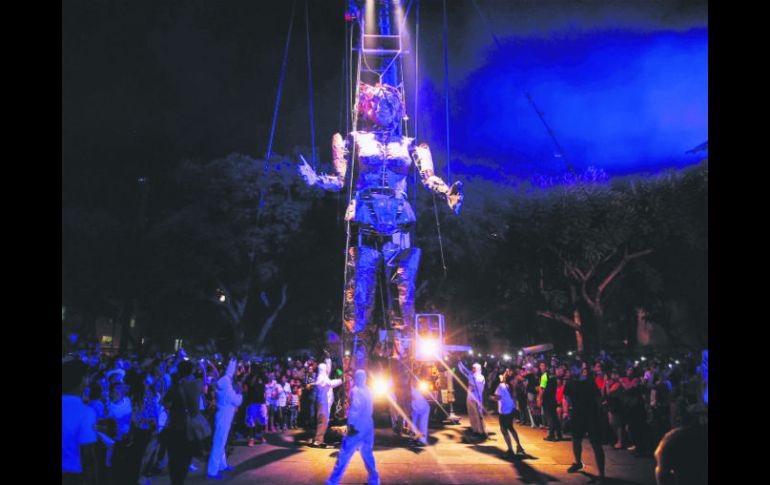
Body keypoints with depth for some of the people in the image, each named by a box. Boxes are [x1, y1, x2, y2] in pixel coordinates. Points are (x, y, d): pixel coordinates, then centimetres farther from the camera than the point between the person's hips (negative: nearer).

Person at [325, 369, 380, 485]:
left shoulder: (355, 390, -9)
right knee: (367, 454, 18)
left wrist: (351, 424, -20)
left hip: (357, 427, -7)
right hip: (368, 426, 7)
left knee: (344, 455, -4)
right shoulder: (368, 391, 13)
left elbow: (354, 408, -20)